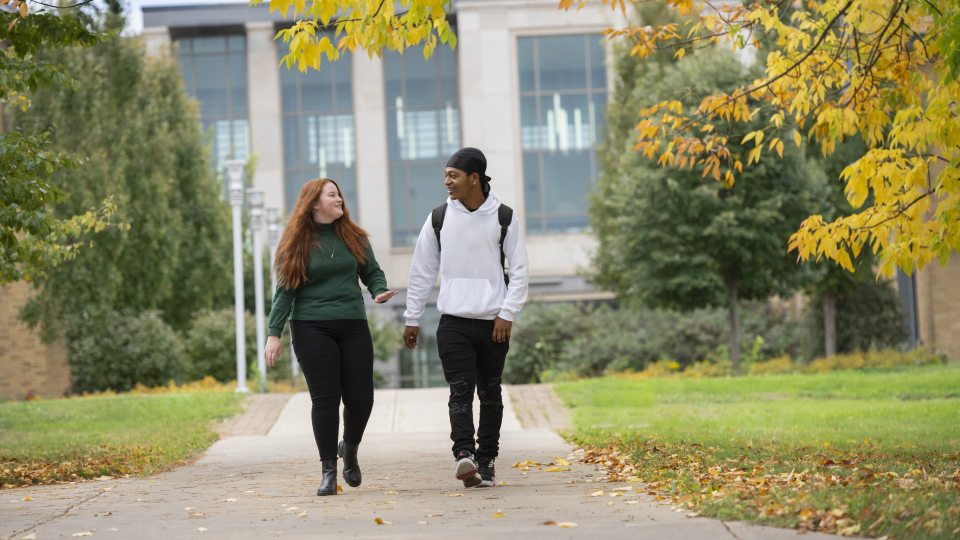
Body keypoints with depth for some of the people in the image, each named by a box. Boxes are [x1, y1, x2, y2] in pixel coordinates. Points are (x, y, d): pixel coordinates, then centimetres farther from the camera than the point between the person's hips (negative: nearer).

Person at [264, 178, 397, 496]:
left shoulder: (354, 238, 10)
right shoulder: (296, 244, 1)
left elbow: (372, 272, 15)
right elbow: (285, 291, 1)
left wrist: (379, 292, -8)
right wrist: (274, 333, -6)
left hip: (353, 327, 3)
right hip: (312, 329, -3)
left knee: (361, 398, -1)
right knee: (325, 398, -5)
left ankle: (349, 449, 28)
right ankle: (328, 470, 4)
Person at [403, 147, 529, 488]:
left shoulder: (503, 217, 1)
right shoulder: (439, 219, 4)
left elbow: (519, 270, 2)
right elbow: (422, 271, 10)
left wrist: (507, 313, -7)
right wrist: (412, 319, 9)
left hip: (493, 322, 0)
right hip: (453, 322, 0)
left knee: (490, 393, 7)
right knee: (460, 391, -12)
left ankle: (486, 460, 14)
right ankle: (464, 454, -23)